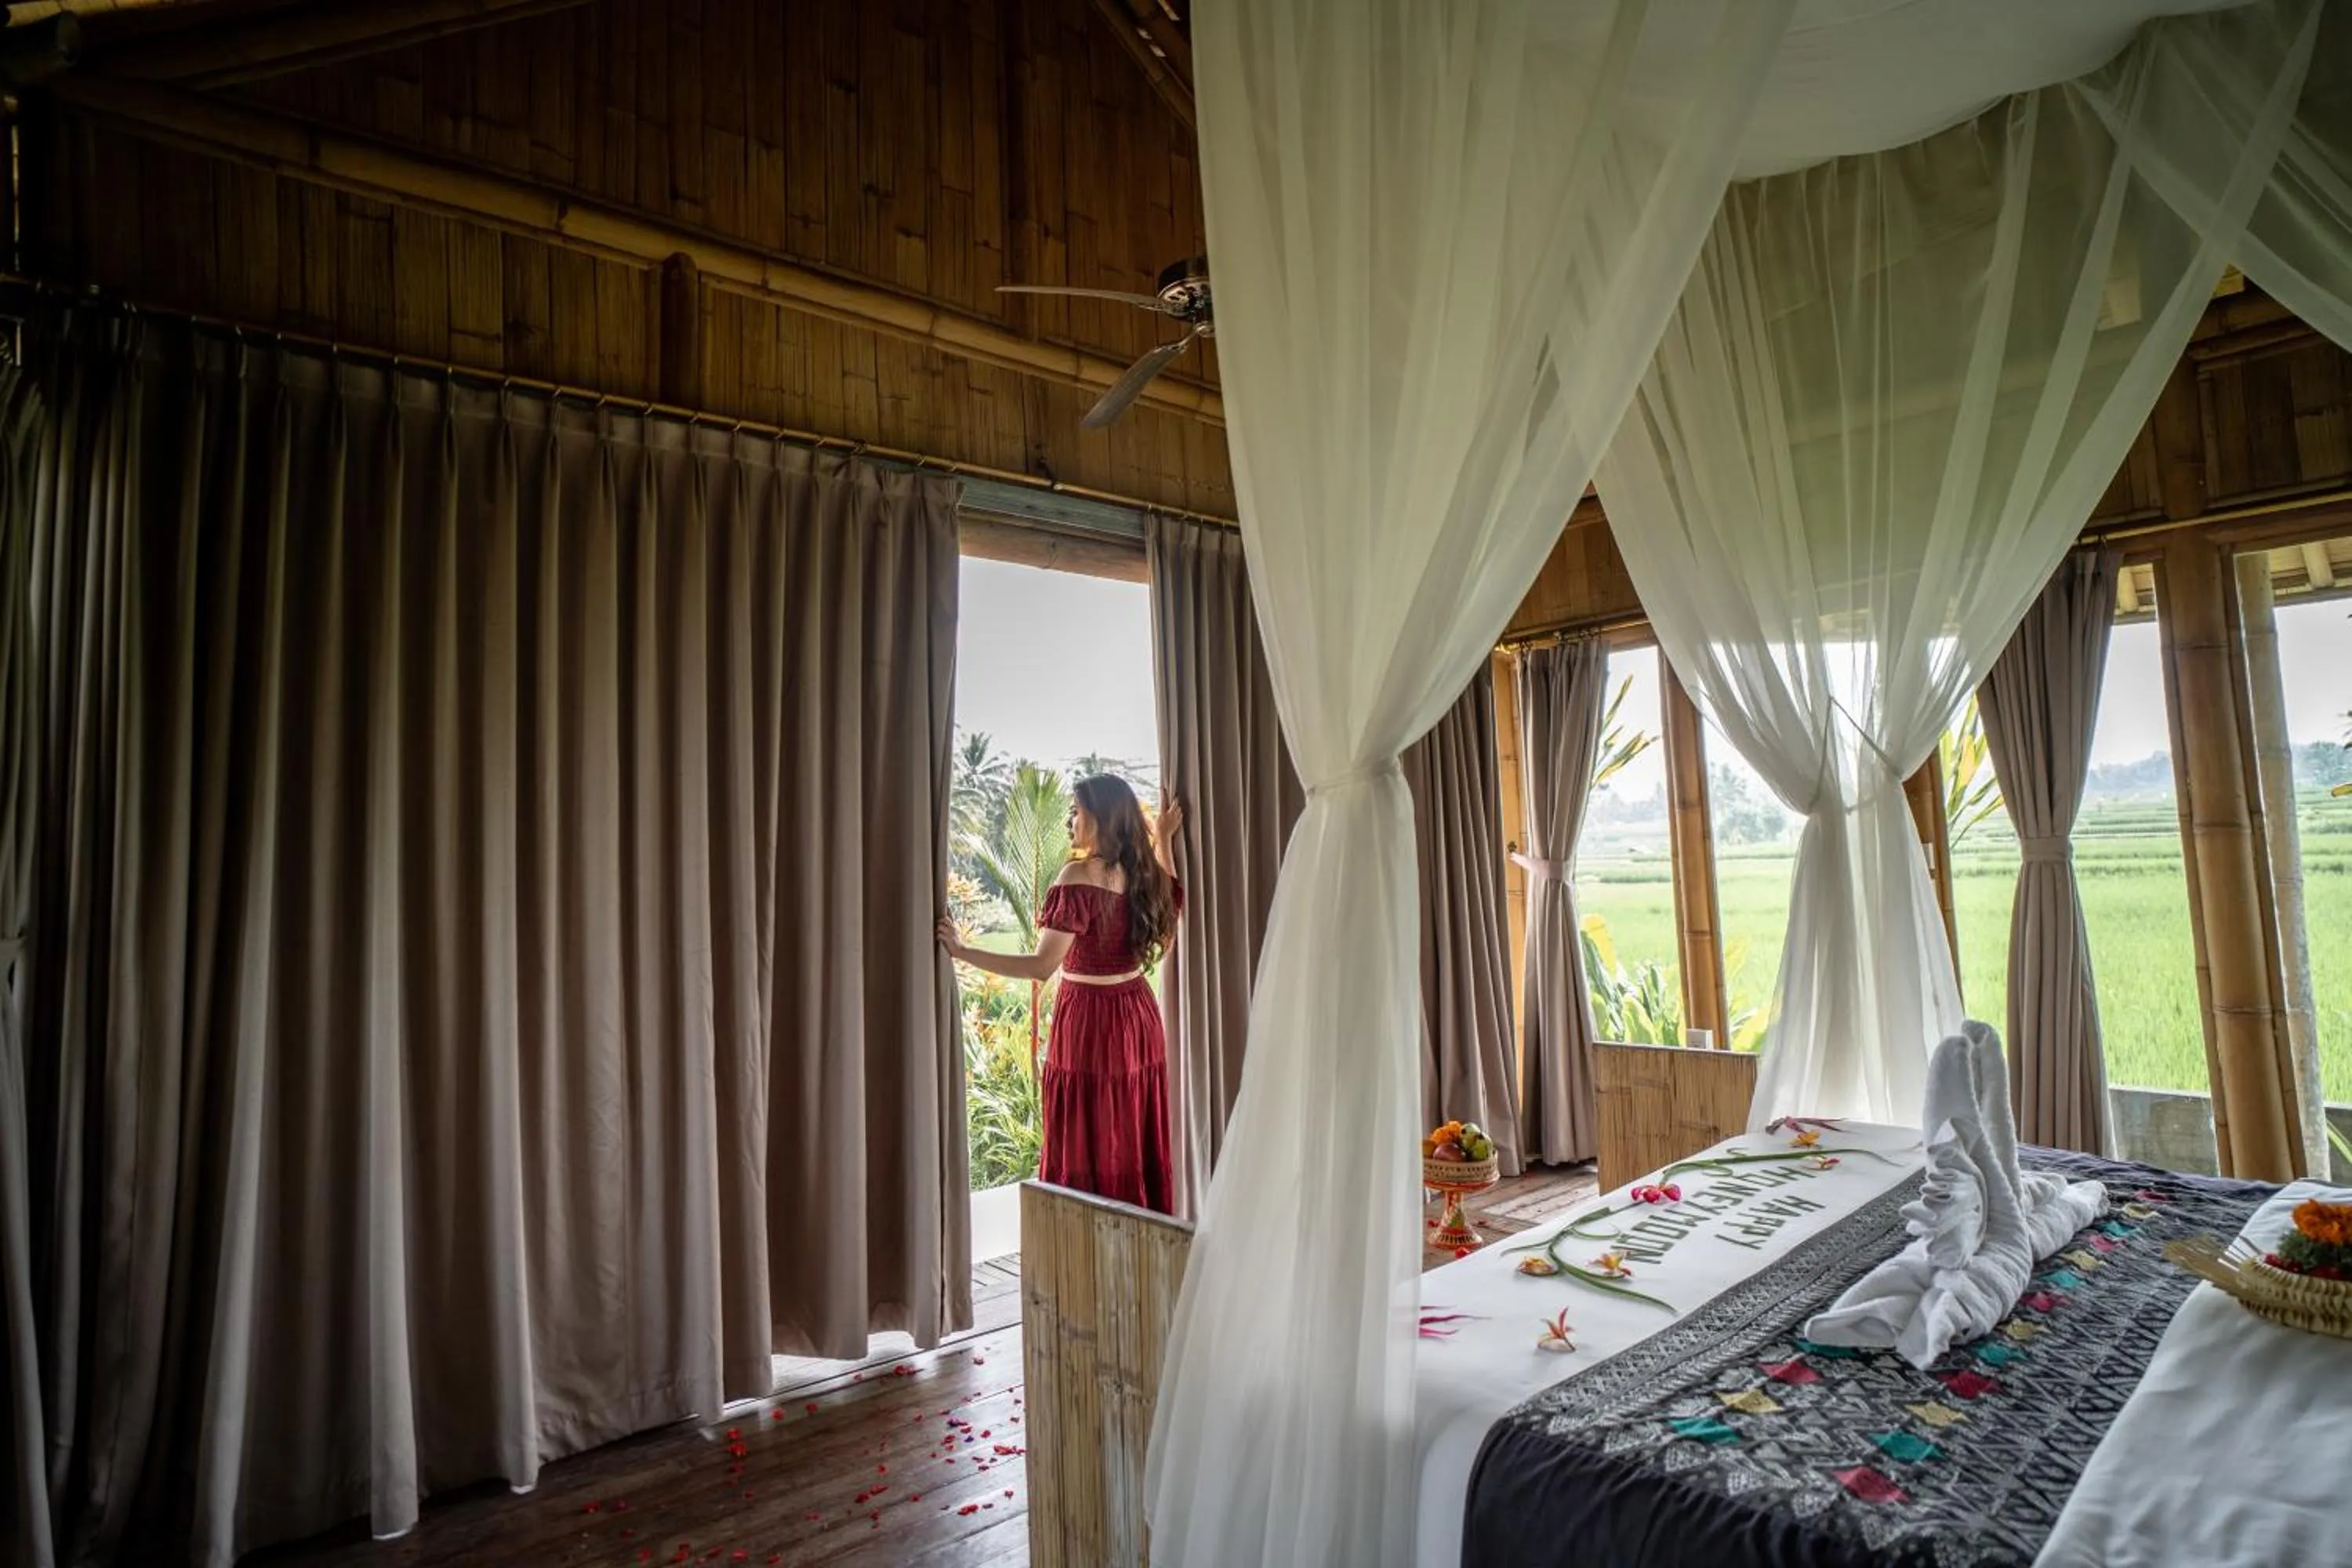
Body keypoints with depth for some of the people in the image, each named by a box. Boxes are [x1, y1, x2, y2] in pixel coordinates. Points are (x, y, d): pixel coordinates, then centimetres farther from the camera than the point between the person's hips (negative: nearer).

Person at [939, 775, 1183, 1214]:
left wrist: (963, 952, -21)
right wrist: (1164, 838, 19)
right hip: (1139, 1018, 7)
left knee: (1086, 1148, 4)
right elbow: (1172, 899, 24)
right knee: (1136, 1143, 16)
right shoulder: (1142, 871, 1)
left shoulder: (1080, 876, -18)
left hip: (1089, 1020, -7)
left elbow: (1042, 966, -22)